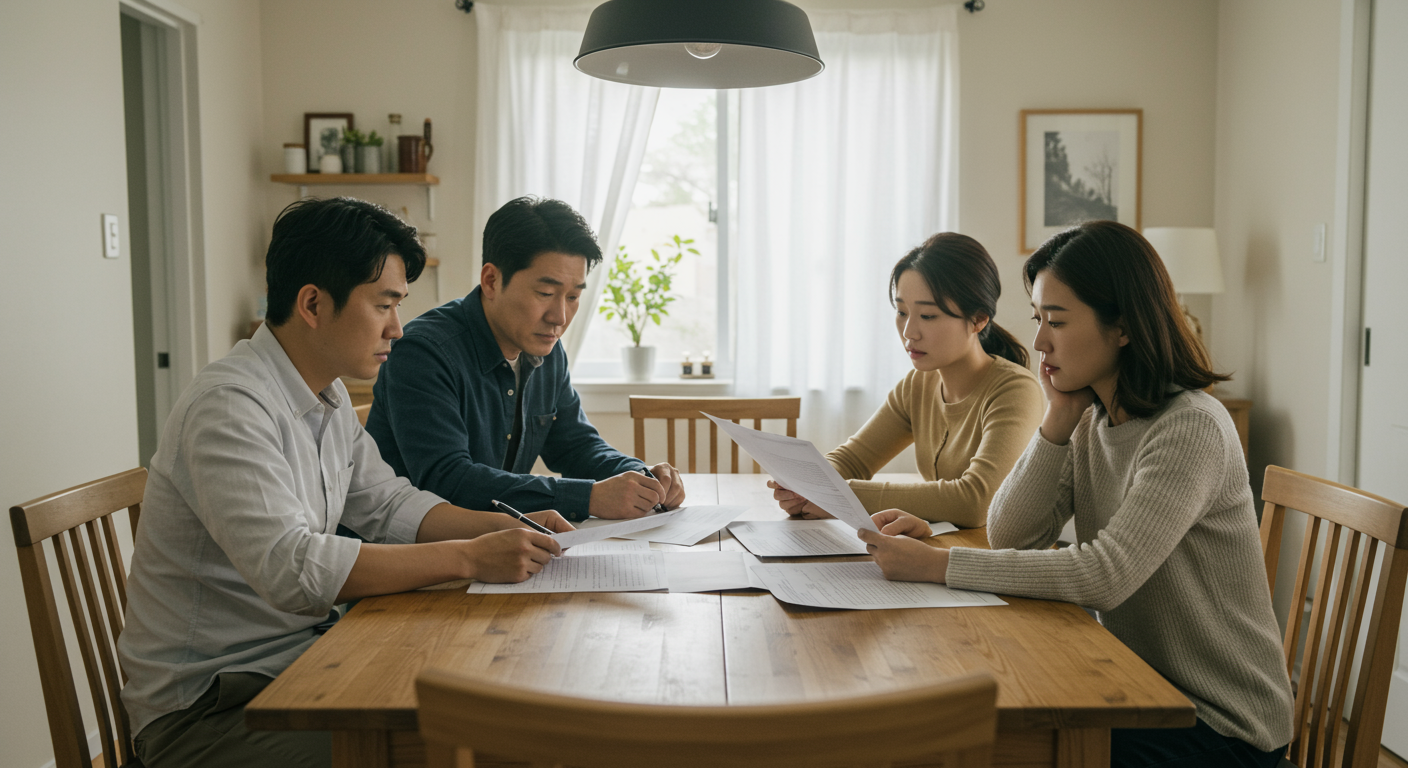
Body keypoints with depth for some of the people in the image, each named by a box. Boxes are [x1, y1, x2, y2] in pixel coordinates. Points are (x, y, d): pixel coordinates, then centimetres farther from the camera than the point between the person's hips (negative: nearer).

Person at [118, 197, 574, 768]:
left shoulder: (327, 397, 9)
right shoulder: (229, 406, -23)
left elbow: (387, 506, 14)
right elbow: (290, 568, -33)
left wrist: (508, 529, -1)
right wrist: (469, 558, -31)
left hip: (300, 655, 9)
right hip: (207, 700, -8)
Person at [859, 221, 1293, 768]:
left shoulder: (1191, 428, -23)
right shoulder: (1089, 420, 2)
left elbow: (1104, 576, -32)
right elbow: (1008, 537, -4)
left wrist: (936, 566, -32)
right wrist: (1058, 418, -13)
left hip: (1219, 723, -6)